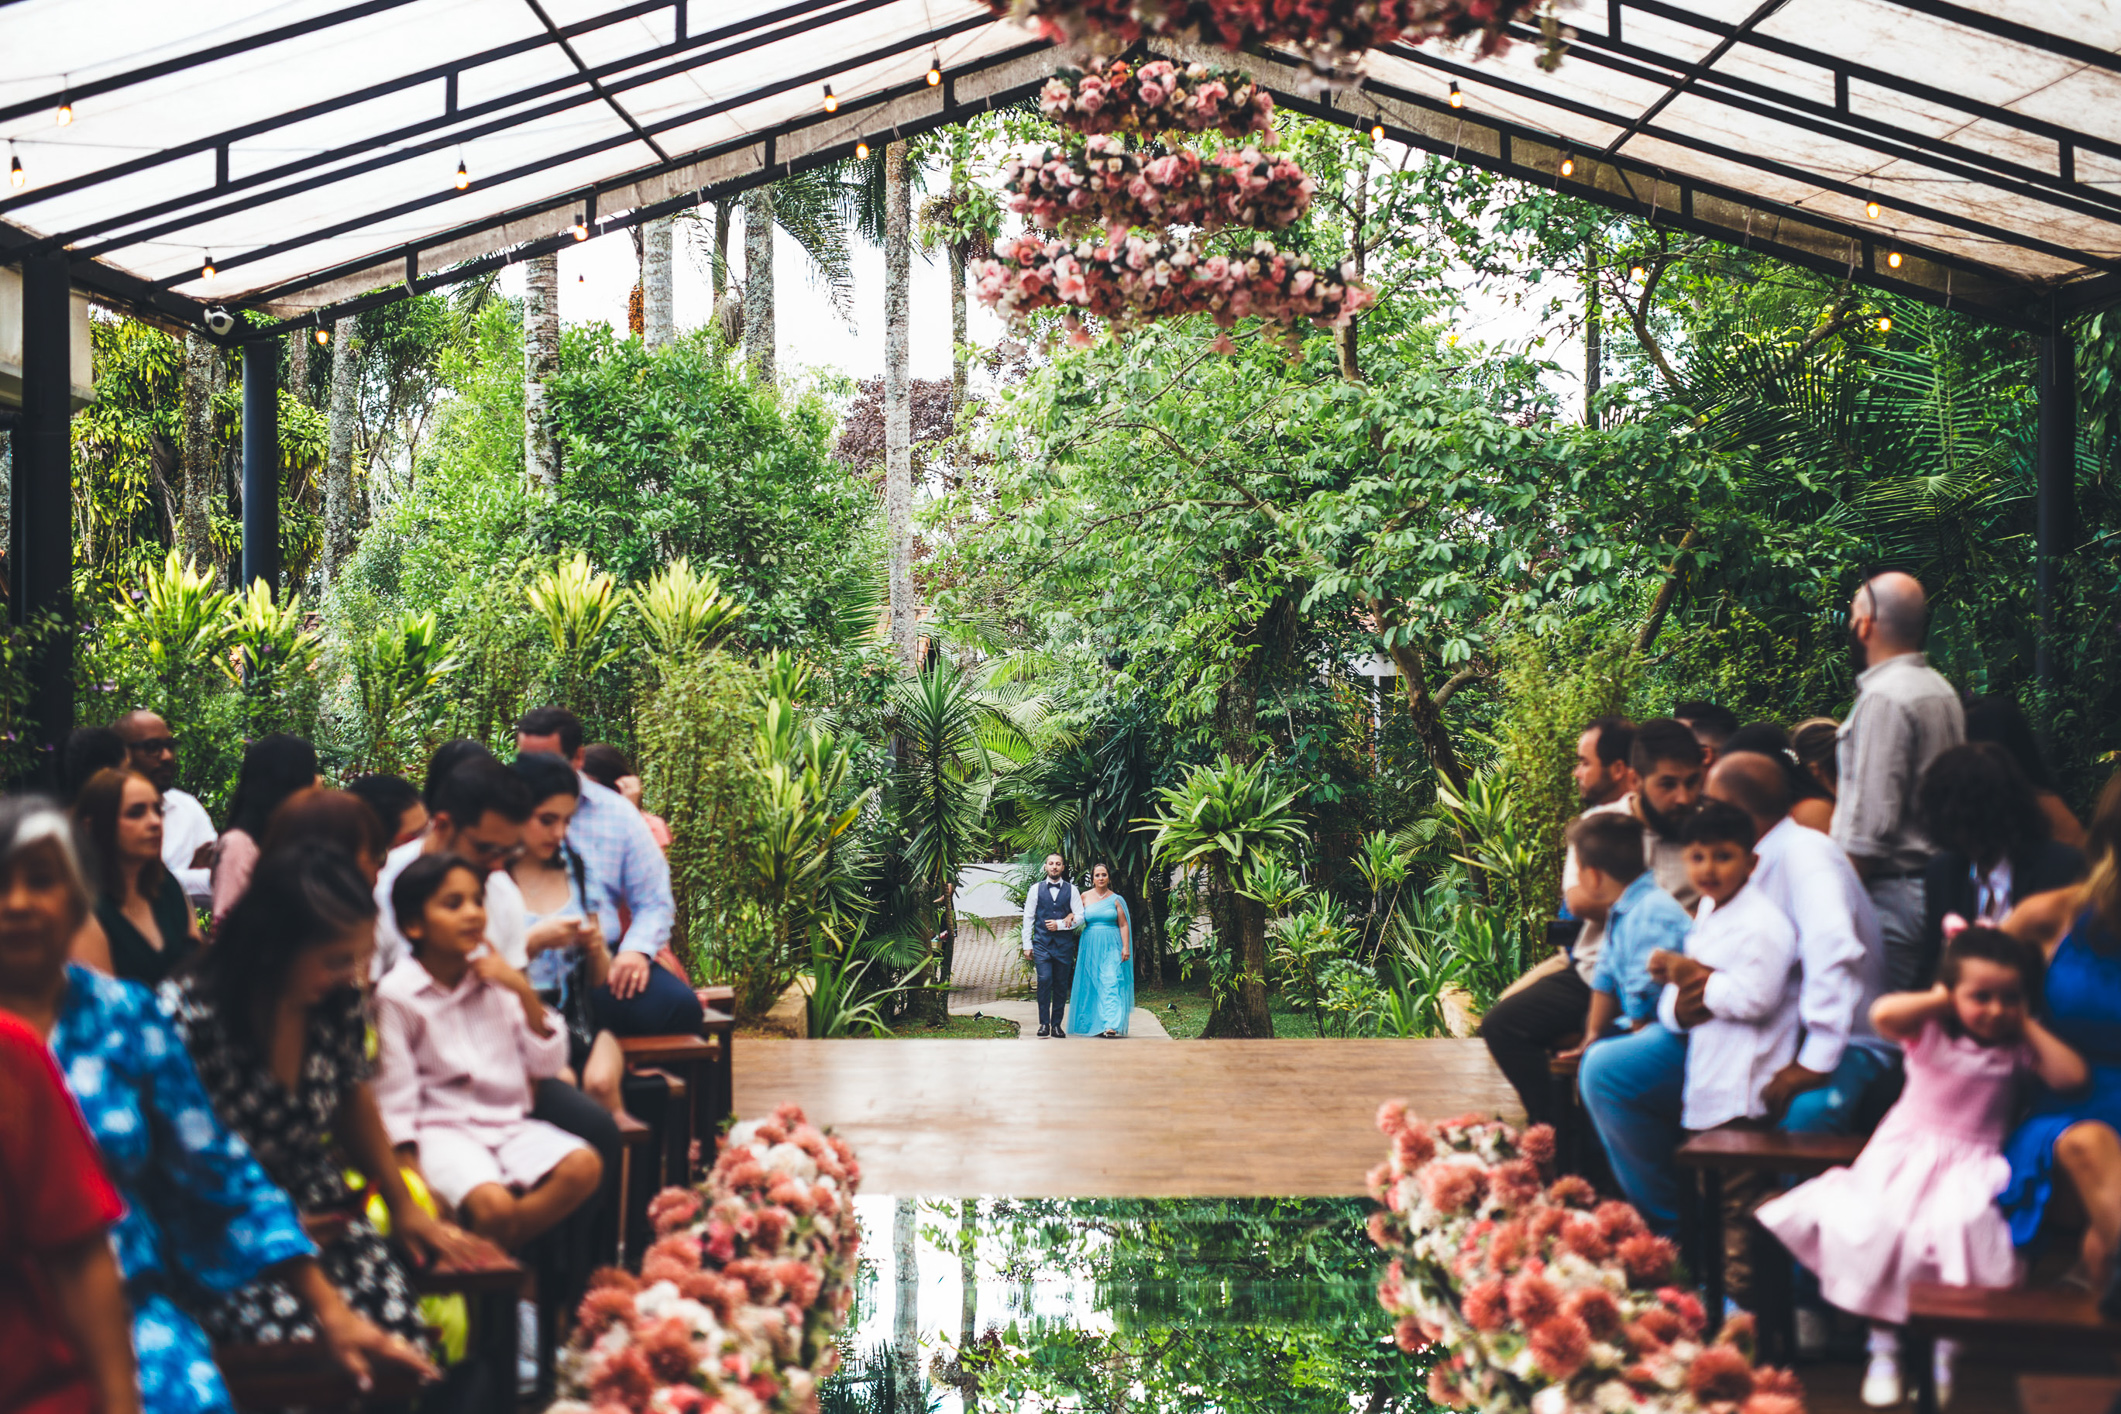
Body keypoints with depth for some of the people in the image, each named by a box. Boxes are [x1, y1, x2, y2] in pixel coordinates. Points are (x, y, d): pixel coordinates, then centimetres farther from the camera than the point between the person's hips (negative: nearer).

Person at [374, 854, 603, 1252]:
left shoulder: (495, 980, 10)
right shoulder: (397, 994, -5)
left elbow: (548, 1064, 9)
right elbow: (395, 1095, -3)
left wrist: (525, 993, -3)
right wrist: (411, 1172, -9)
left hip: (509, 1123, 6)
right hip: (443, 1128, -6)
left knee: (584, 1167, -21)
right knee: (492, 1204, -33)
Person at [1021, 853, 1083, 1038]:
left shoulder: (1071, 890, 7)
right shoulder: (1036, 889, 6)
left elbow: (1080, 917, 5)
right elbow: (1028, 917, 7)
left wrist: (1060, 925, -9)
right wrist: (1027, 944, 2)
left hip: (1064, 944, 1)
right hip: (1042, 943, -1)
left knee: (1061, 984, 2)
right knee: (1044, 981, -12)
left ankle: (1057, 1024, 9)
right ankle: (1044, 1023, -7)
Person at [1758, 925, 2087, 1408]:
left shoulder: (2017, 1047, 2)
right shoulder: (1929, 1030, -4)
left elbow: (2072, 1076, -12)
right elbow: (1882, 1014, -23)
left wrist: (2029, 1026, -7)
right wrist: (1939, 1000, -12)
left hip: (1970, 1168, 0)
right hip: (1907, 1156, 0)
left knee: (1962, 1233, -25)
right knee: (1877, 1233, -19)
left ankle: (1945, 1354, -4)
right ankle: (1883, 1349, -2)